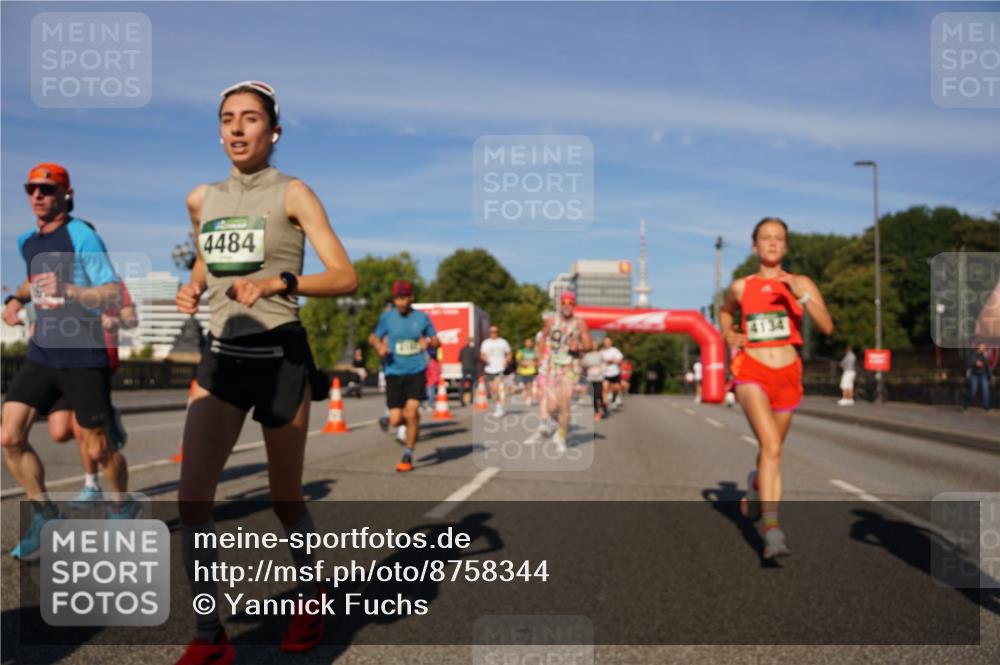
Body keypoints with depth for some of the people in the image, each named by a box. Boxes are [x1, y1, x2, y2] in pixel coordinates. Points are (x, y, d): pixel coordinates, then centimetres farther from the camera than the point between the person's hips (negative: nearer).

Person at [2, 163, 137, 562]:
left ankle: (123, 507, 29)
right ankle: (44, 515, 15)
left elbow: (114, 296, -18)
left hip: (83, 358, -6)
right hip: (41, 353, 6)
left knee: (96, 450, 1)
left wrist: (68, 290, -33)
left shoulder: (82, 236, -12)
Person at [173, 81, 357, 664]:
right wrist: (192, 289, 6)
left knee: (286, 500, 7)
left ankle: (312, 599, 33)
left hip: (280, 356, -4)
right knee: (193, 499, -9)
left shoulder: (292, 193, -5)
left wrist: (278, 282, -27)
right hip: (222, 355, 4)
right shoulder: (201, 198, 10)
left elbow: (346, 278, -12)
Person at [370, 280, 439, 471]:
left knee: (411, 412, -16)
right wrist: (380, 346, -9)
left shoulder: (422, 317, 2)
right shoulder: (387, 317, 1)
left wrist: (429, 342, -12)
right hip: (394, 373, 0)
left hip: (416, 372, 0)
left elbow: (436, 341, 12)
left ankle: (408, 455, 3)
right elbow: (374, 337, 13)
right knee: (395, 419, -4)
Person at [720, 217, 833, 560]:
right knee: (772, 445, -22)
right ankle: (772, 529, -25)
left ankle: (756, 486, 50)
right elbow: (725, 311, 27)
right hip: (751, 372, -2)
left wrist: (802, 296, -22)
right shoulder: (741, 287, 4)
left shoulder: (800, 283, 2)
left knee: (772, 448, 16)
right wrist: (728, 335, 8)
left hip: (787, 376, 2)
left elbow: (827, 327, -9)